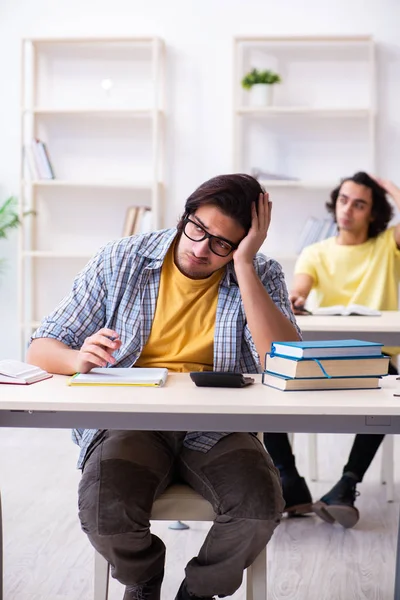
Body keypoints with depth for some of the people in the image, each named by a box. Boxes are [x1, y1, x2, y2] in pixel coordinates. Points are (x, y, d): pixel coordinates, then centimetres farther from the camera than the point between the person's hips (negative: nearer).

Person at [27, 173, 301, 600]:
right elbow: (41, 348, 2)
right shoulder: (121, 262, 1)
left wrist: (244, 267, -17)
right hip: (129, 420, 0)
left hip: (216, 428, 1)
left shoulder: (261, 276, 1)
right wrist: (79, 359, -22)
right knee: (104, 509, -29)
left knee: (260, 504, -28)